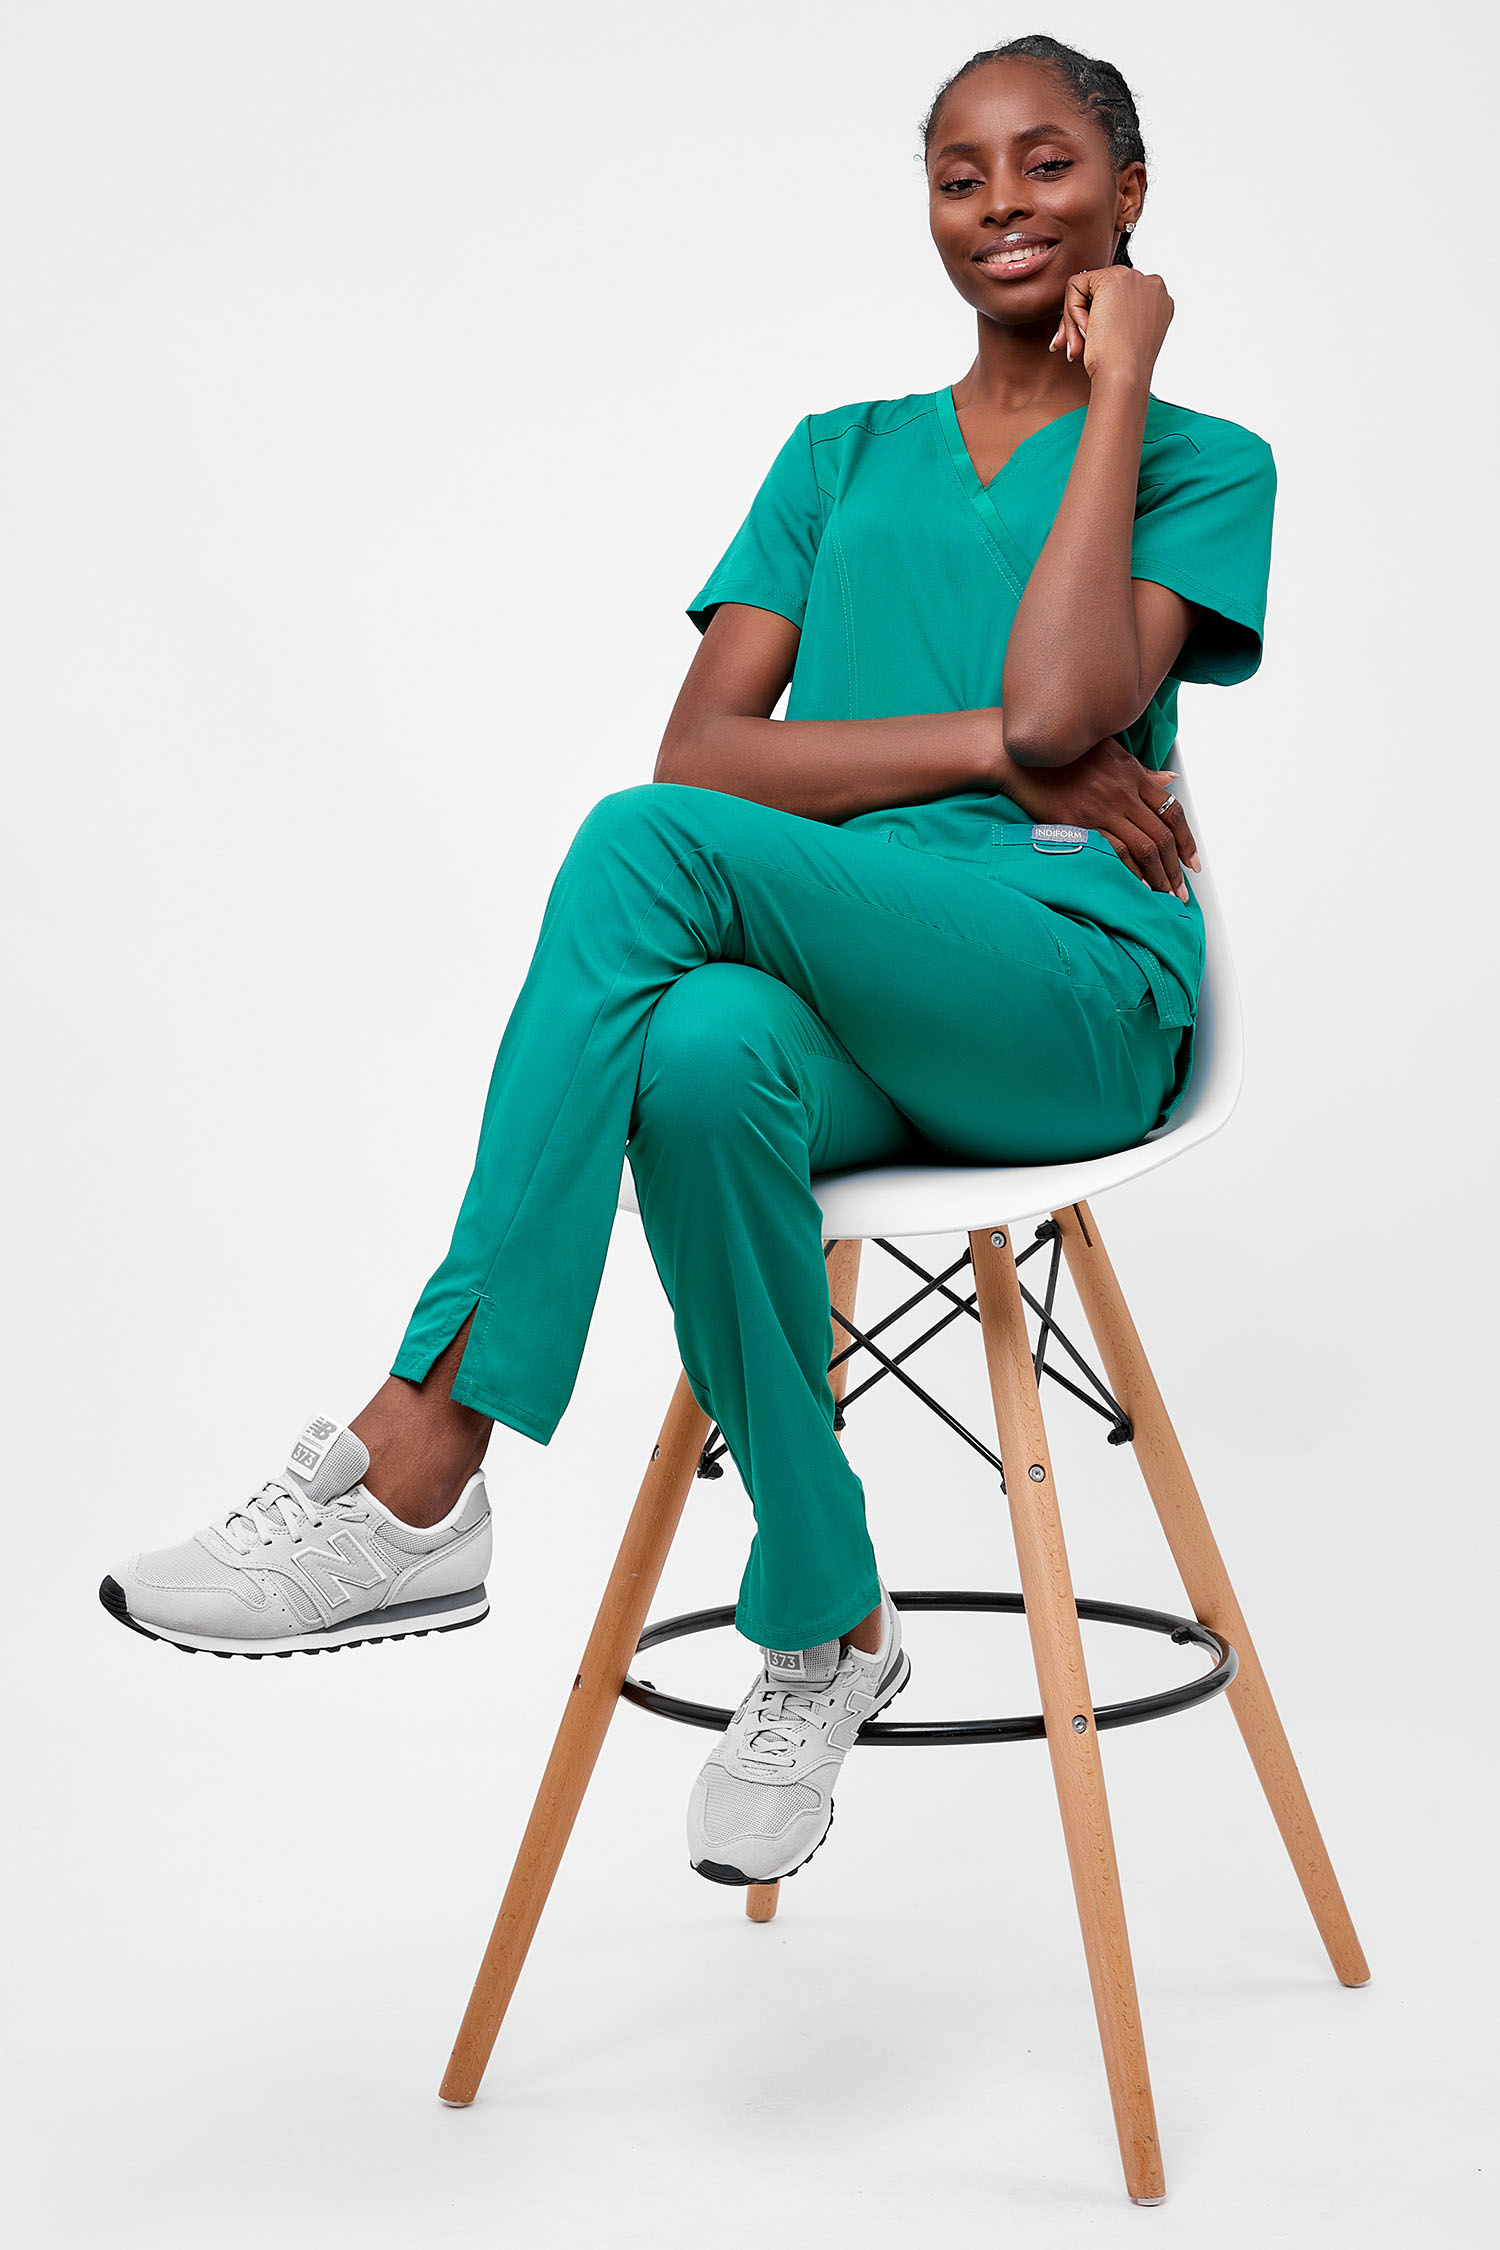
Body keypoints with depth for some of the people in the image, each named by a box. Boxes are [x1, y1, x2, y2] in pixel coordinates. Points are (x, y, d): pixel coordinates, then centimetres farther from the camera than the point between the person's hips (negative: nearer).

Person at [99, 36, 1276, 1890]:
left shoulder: (1200, 466, 13)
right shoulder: (838, 460, 23)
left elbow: (1061, 706, -10)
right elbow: (705, 744, 5)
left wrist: (1115, 383, 1)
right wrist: (990, 750, -7)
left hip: (1079, 993, -3)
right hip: (841, 1002, 3)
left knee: (648, 841, -31)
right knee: (701, 1058, -37)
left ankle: (417, 1470, -31)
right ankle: (822, 1626, -16)